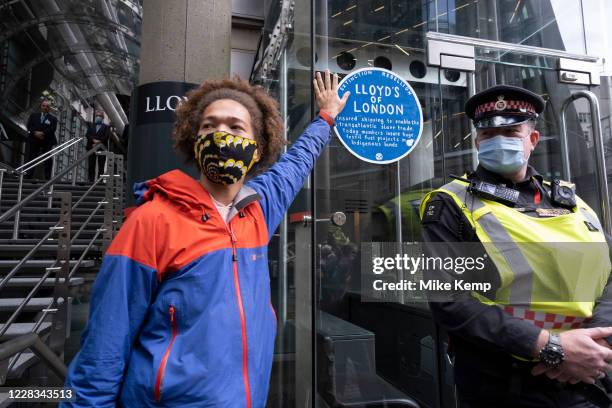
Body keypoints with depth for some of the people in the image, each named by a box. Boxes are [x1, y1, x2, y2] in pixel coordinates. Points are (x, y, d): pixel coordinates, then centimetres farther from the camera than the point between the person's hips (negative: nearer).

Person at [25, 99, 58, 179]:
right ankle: (28, 176, 4)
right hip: (34, 140, 2)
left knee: (48, 160, -2)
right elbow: (29, 125, 4)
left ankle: (47, 177, 1)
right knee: (30, 158, 1)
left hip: (47, 142, -2)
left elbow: (52, 129, -7)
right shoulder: (33, 115, 15)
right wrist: (35, 133, -13)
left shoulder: (53, 118, 8)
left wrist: (42, 133, -20)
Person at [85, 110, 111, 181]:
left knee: (101, 167, -6)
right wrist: (94, 140, -13)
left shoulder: (106, 127, 10)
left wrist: (98, 142, -14)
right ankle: (91, 180, 3)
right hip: (92, 148, 3)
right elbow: (87, 135, 5)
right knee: (91, 166, 1)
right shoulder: (91, 126, 19)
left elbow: (106, 136, -3)